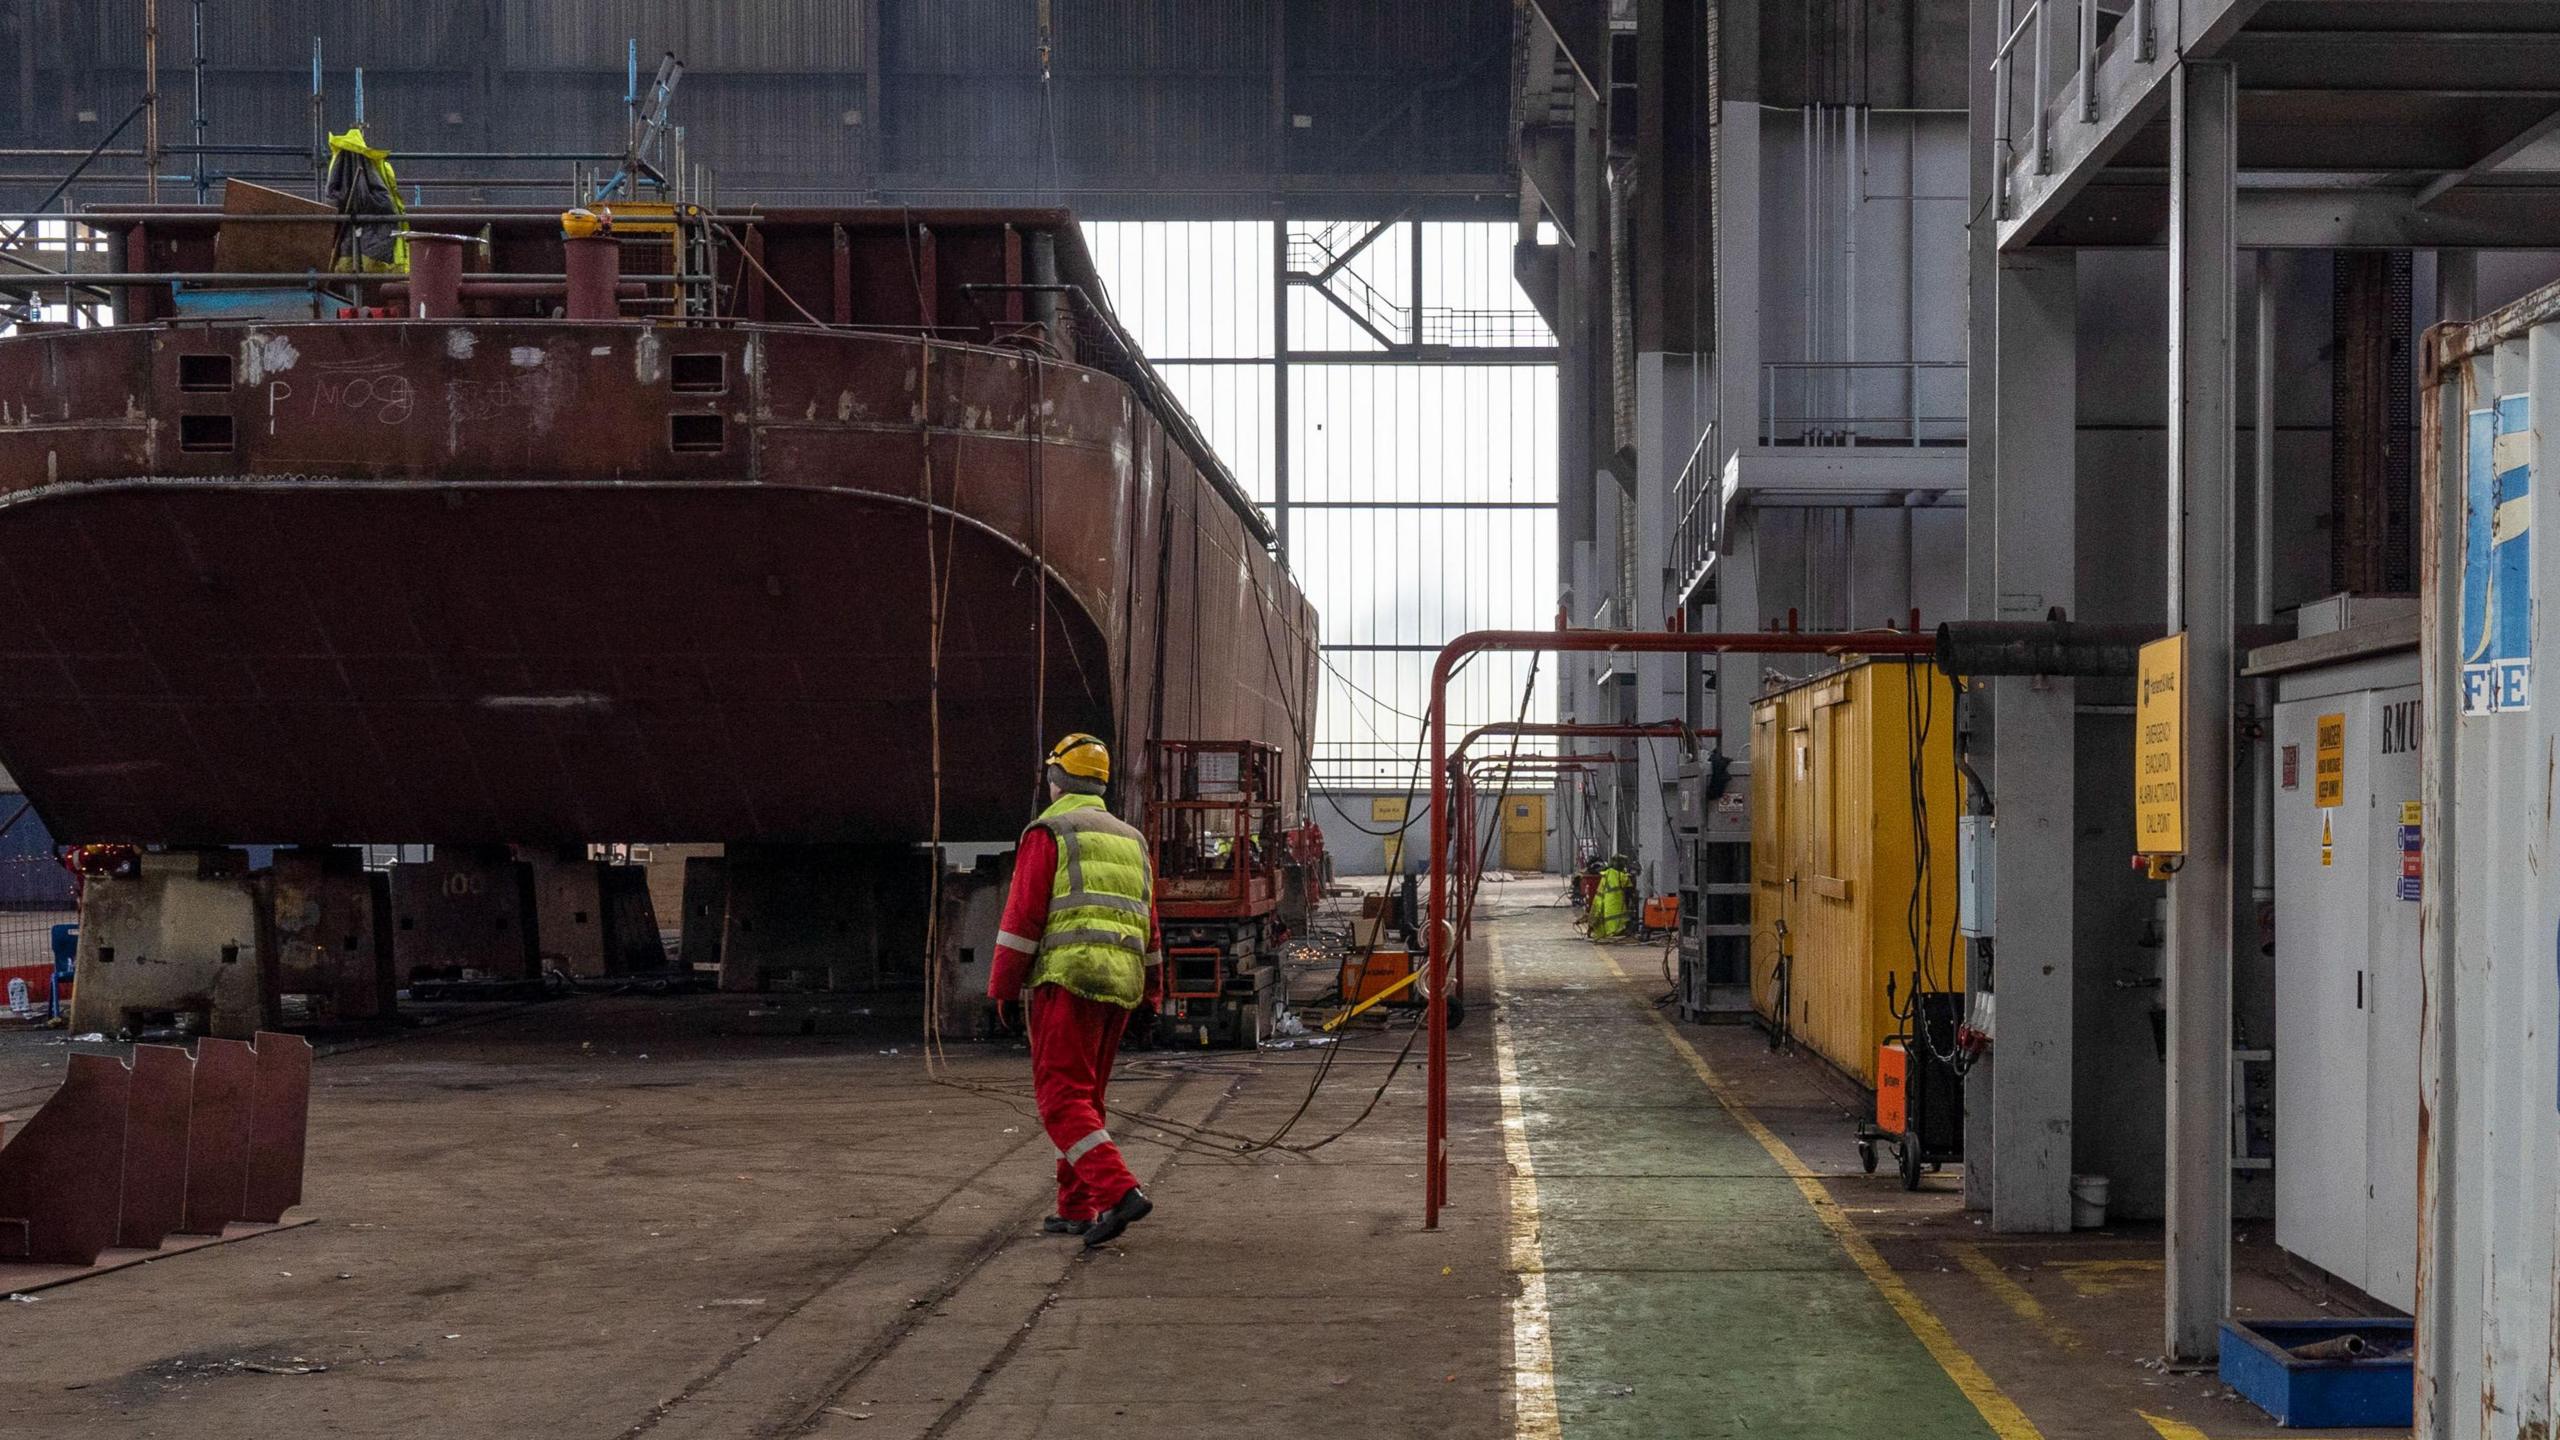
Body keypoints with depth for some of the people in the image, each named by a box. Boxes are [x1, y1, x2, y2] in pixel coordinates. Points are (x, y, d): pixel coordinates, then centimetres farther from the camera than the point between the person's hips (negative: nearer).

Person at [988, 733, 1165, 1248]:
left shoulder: (1049, 834, -1)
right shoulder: (1131, 840, 20)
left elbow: (1023, 917, -7)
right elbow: (1151, 926, 21)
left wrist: (1003, 988, -2)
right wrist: (1152, 994, 25)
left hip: (1068, 978, -7)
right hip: (1121, 985, 7)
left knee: (1061, 1096, -8)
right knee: (1087, 1097, 16)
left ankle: (1118, 1191, -23)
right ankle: (1076, 1208, 17)